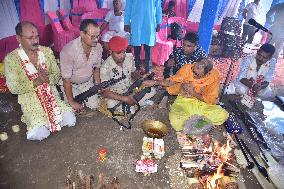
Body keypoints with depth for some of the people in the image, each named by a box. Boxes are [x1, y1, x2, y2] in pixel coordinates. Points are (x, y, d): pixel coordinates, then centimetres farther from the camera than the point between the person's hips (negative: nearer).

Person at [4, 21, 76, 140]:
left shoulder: (47, 51, -2)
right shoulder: (11, 58, -12)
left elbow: (57, 74, 2)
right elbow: (13, 88, -11)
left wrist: (47, 79, -21)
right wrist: (36, 82, -23)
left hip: (51, 93, 3)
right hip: (30, 98, -3)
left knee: (70, 121, -13)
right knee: (40, 134, -20)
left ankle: (48, 117, 13)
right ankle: (35, 119, 12)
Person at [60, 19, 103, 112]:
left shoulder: (98, 47, -15)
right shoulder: (68, 51, -32)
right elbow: (66, 80, -25)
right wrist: (71, 102, -20)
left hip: (87, 82, 4)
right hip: (70, 84, -4)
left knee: (94, 106, -3)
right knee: (78, 109, -10)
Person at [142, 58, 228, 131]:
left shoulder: (214, 75, -15)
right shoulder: (187, 68, -17)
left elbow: (212, 100, -11)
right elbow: (171, 81, -3)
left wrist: (194, 93, -21)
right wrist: (154, 82, -15)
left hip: (203, 103, 2)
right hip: (184, 101, -1)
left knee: (223, 115, -23)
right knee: (176, 122, -31)